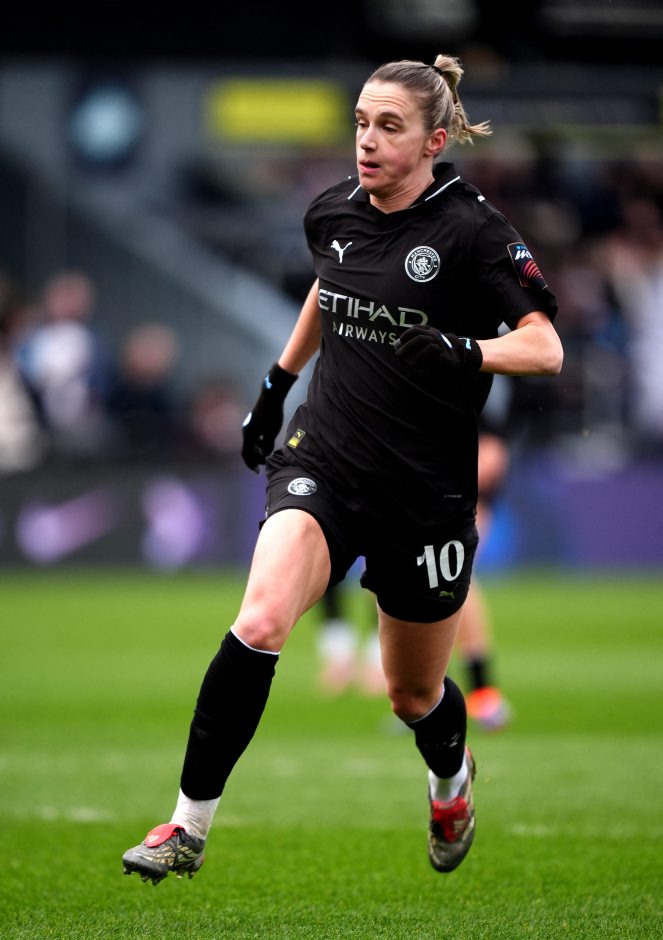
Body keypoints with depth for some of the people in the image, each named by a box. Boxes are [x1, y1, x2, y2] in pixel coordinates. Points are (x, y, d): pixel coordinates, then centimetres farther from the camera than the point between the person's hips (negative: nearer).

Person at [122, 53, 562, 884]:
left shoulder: (470, 230, -12)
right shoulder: (332, 214, 2)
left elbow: (546, 348, -16)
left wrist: (466, 354, -33)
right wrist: (277, 385, 26)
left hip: (425, 493, -2)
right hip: (322, 464, 2)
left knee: (414, 696, 15)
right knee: (259, 624, -26)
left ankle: (451, 776, 53)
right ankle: (189, 827, -18)